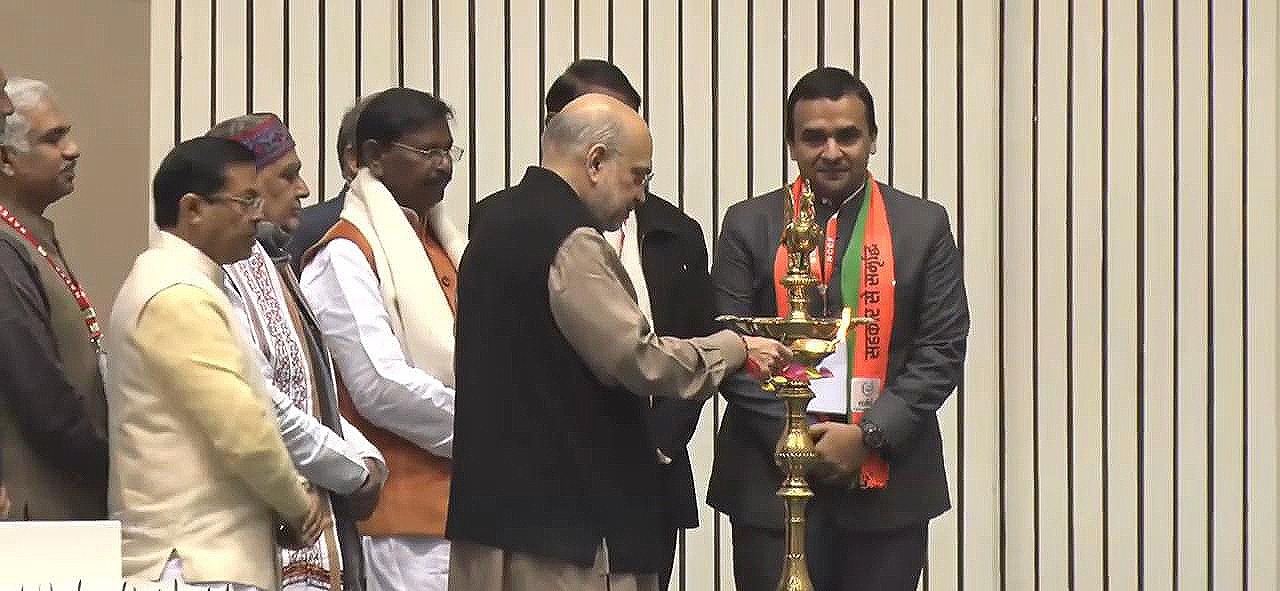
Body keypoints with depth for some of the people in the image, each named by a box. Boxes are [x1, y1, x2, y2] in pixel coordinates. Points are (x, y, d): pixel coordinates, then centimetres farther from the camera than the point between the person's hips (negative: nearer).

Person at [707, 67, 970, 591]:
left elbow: (941, 350, 2)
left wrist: (869, 435, -10)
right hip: (773, 484, 0)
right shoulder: (749, 227, 7)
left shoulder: (924, 227, 7)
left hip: (889, 484, 0)